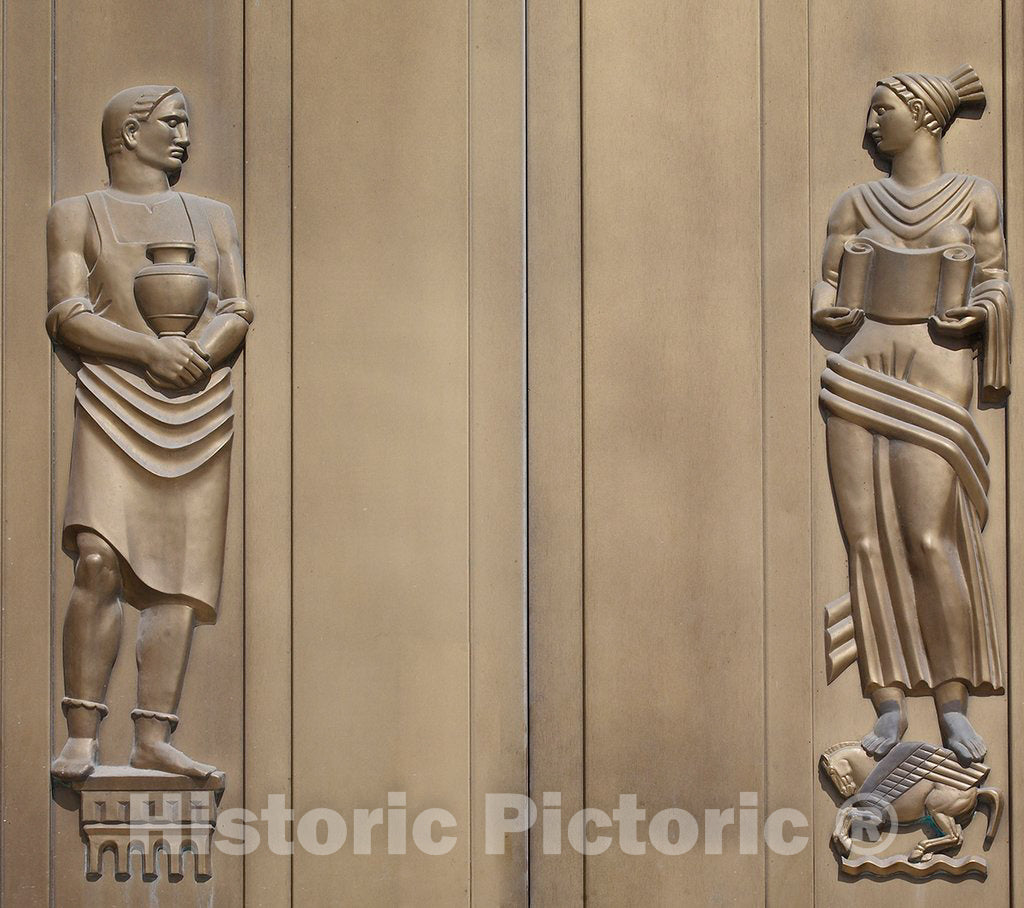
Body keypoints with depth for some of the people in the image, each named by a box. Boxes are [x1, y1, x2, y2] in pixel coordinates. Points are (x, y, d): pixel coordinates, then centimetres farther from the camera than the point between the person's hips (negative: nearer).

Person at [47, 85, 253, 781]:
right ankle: (82, 737, -15)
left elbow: (241, 309, 11)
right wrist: (151, 351, -16)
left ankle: (154, 739, -4)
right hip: (115, 409, -4)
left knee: (182, 578, -4)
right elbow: (68, 314, -2)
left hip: (202, 413, 4)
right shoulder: (77, 215, 11)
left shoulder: (213, 217, 22)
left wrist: (197, 355, -10)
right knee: (99, 563, -19)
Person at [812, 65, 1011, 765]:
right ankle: (890, 705, 0)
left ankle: (953, 705, -5)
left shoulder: (975, 196, 10)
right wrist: (828, 314, -6)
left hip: (935, 371, -3)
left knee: (930, 538, -15)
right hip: (859, 367, 3)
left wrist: (976, 315, -9)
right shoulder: (857, 203, 17)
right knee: (867, 537, -4)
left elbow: (995, 279, 11)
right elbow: (827, 282, 14)